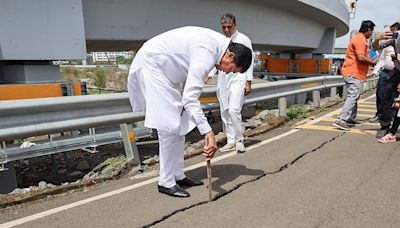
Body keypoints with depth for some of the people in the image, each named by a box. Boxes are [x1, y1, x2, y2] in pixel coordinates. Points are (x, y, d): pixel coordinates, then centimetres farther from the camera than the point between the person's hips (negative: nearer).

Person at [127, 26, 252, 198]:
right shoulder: (206, 53, -29)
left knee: (181, 124, 8)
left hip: (165, 70, 10)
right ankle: (166, 182, 0)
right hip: (151, 65, -10)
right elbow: (190, 97, -36)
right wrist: (208, 132, -39)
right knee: (169, 126, -12)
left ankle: (178, 176, 16)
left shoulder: (219, 43, 1)